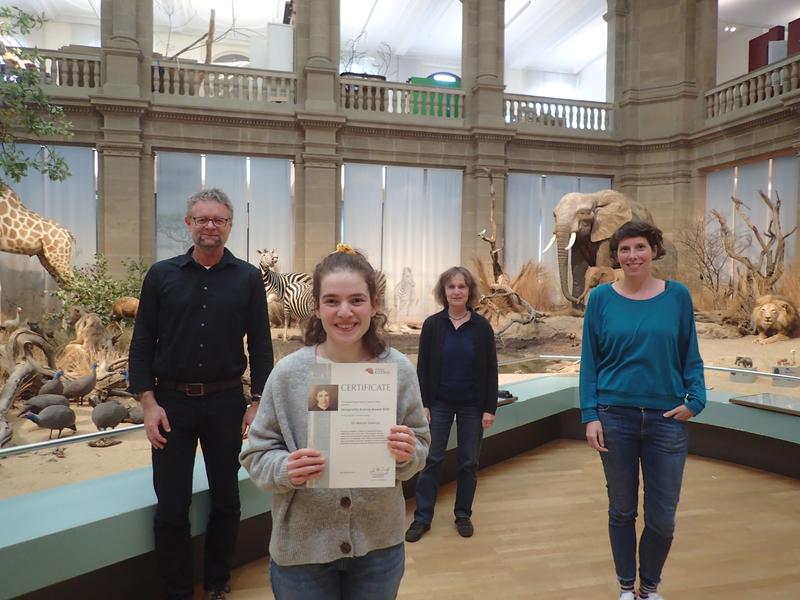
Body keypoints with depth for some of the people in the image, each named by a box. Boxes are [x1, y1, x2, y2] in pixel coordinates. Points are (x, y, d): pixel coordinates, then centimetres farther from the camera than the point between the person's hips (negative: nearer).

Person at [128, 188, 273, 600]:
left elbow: (260, 345, 1)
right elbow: (142, 343, 2)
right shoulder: (161, 275, 1)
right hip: (171, 402, 0)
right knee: (171, 507, 7)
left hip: (226, 402, 0)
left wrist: (258, 403, -3)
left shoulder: (248, 278, 0)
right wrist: (148, 403, -6)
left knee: (226, 500, 12)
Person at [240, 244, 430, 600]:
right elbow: (256, 454, -5)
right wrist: (285, 470, -24)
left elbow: (421, 448, 0)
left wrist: (408, 454, -21)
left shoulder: (399, 370, -8)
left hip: (380, 544, 1)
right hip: (301, 548, -1)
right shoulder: (288, 373, -11)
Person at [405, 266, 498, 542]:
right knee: (431, 460, 4)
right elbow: (422, 367, -2)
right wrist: (422, 404, -6)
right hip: (439, 403, 0)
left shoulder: (482, 326, -4)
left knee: (469, 462, 10)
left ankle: (463, 515, 27)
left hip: (472, 405, 1)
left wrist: (490, 408, -5)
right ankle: (422, 518, 15)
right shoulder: (432, 325, -4)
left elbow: (491, 370, -2)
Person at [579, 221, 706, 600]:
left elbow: (690, 356, 5)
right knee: (622, 509, 12)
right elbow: (589, 360, -1)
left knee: (662, 517, 8)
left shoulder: (677, 296, 0)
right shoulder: (601, 298, -2)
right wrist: (590, 415, -7)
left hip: (667, 419, 1)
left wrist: (696, 400, -10)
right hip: (616, 417, 0)